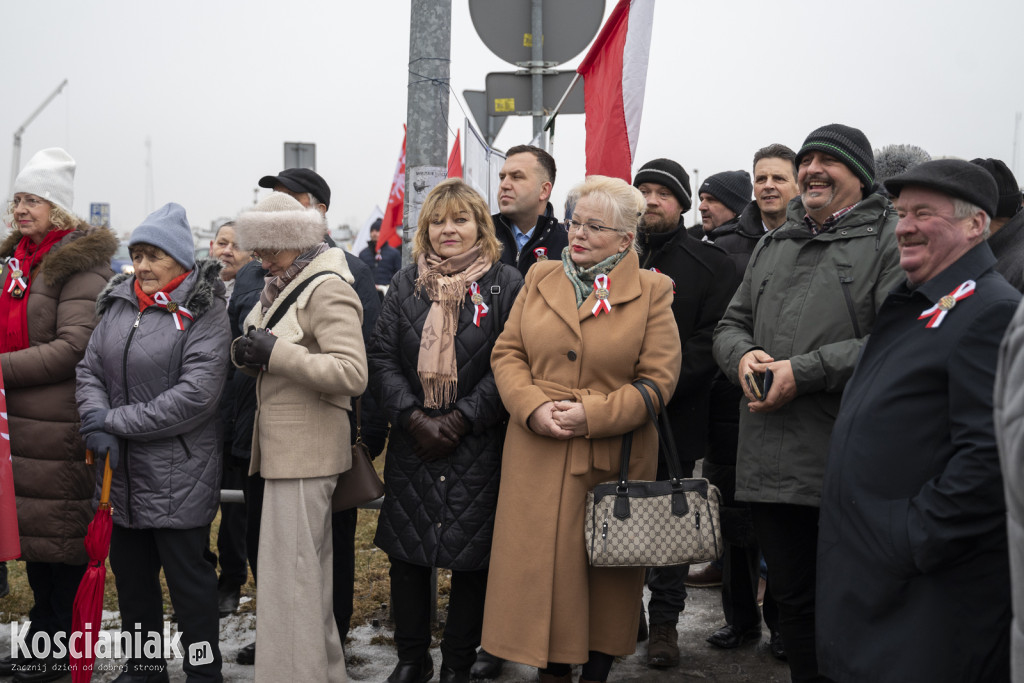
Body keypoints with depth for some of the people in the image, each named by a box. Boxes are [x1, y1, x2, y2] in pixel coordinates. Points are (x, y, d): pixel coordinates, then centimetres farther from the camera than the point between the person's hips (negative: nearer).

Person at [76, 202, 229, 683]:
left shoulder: (204, 312, -12)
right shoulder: (118, 304, 8)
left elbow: (196, 394, -21)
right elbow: (90, 370, 7)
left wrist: (117, 421, -18)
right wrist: (96, 420, -14)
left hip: (178, 476, -6)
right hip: (122, 472, 7)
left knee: (188, 579, 3)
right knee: (131, 575, 18)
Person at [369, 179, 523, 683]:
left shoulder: (506, 284, -2)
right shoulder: (406, 284, 9)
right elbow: (382, 357, 4)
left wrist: (459, 420, -13)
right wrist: (413, 418, -9)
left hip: (477, 447, -3)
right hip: (412, 441, 3)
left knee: (471, 557, 2)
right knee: (406, 552, 7)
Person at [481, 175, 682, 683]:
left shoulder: (652, 293, -1)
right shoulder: (540, 279, 10)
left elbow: (658, 379, -5)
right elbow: (507, 353, 7)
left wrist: (593, 415, -15)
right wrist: (533, 408, -10)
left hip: (613, 459, -2)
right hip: (539, 457, 3)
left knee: (607, 570, 6)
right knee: (542, 564, 5)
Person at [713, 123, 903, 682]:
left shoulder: (889, 239, -3)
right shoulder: (773, 245, 20)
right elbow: (731, 323, 23)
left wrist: (805, 372, -17)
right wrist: (743, 354, -1)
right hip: (770, 463, 6)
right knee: (791, 597, 15)